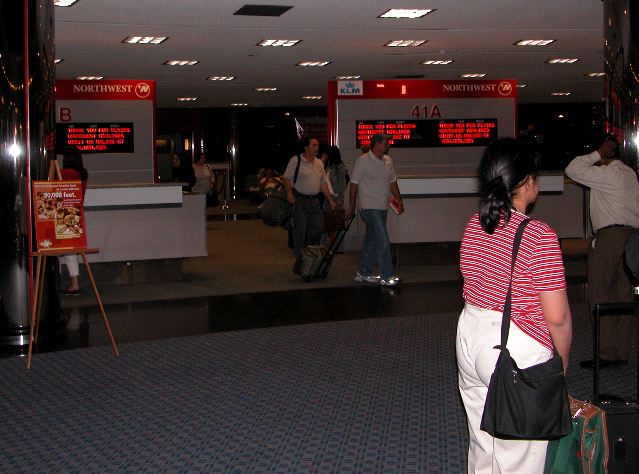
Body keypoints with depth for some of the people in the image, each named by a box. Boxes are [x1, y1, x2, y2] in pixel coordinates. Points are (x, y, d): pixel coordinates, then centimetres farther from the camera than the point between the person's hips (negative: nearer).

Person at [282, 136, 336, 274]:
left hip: (314, 200, 6)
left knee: (318, 228, 2)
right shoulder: (296, 160, -5)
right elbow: (286, 178, -7)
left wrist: (330, 199, 15)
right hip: (299, 199, -6)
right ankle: (299, 259, 3)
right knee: (300, 230, -4)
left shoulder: (319, 163, 14)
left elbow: (323, 183, 20)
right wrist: (289, 194, -20)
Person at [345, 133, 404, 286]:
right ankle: (386, 277, -9)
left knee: (372, 240, 13)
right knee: (383, 241, -12)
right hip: (370, 208, -8)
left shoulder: (388, 160, 12)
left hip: (382, 208, 8)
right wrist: (352, 207, -7)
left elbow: (393, 182, 19)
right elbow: (354, 184, -8)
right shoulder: (363, 161, -10)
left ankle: (363, 273, 23)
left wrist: (399, 200, 9)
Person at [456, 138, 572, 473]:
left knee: (481, 447, 22)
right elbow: (557, 317, -17)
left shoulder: (474, 225, 1)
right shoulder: (538, 236, -20)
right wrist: (563, 363, -2)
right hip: (516, 348, -7)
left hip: (470, 334, 7)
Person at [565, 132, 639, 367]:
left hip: (610, 236, -9)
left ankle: (607, 353, -4)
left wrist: (598, 154, -8)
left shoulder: (608, 174, -12)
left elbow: (573, 170, -15)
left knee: (600, 295, -4)